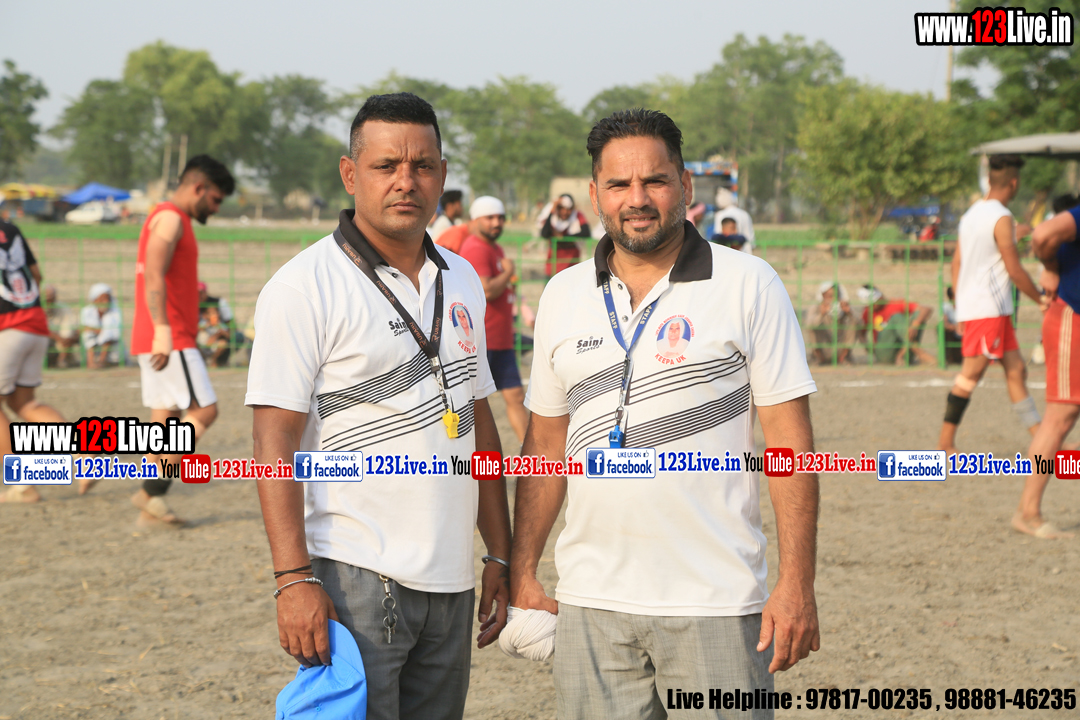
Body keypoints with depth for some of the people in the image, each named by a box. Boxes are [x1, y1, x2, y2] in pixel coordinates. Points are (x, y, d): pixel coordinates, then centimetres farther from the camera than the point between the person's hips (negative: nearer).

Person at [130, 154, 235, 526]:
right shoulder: (170, 218, -10)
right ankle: (152, 492, -12)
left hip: (169, 339, 10)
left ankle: (150, 505, 7)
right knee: (204, 410, -11)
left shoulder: (171, 219, 22)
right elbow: (153, 276, -22)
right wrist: (162, 330, -30)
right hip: (169, 339, -10)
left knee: (166, 418, 8)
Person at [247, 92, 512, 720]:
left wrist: (501, 556, 15)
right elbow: (276, 443, -12)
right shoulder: (306, 287, -8)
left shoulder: (462, 281, 13)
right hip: (355, 577, -6)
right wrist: (294, 579, -19)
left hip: (451, 584, 6)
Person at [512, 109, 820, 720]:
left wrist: (797, 584, -10)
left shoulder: (749, 286, -2)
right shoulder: (564, 297, 10)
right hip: (593, 602, 3)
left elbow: (789, 441, -4)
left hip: (714, 601, -3)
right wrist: (523, 573, 11)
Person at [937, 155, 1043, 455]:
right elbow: (1014, 269, -13)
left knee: (1016, 370, 8)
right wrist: (1043, 299, -2)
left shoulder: (972, 213, 13)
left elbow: (957, 262, 17)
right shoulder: (1001, 218, -13)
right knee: (972, 372, -7)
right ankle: (945, 442, -4)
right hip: (987, 308, -9)